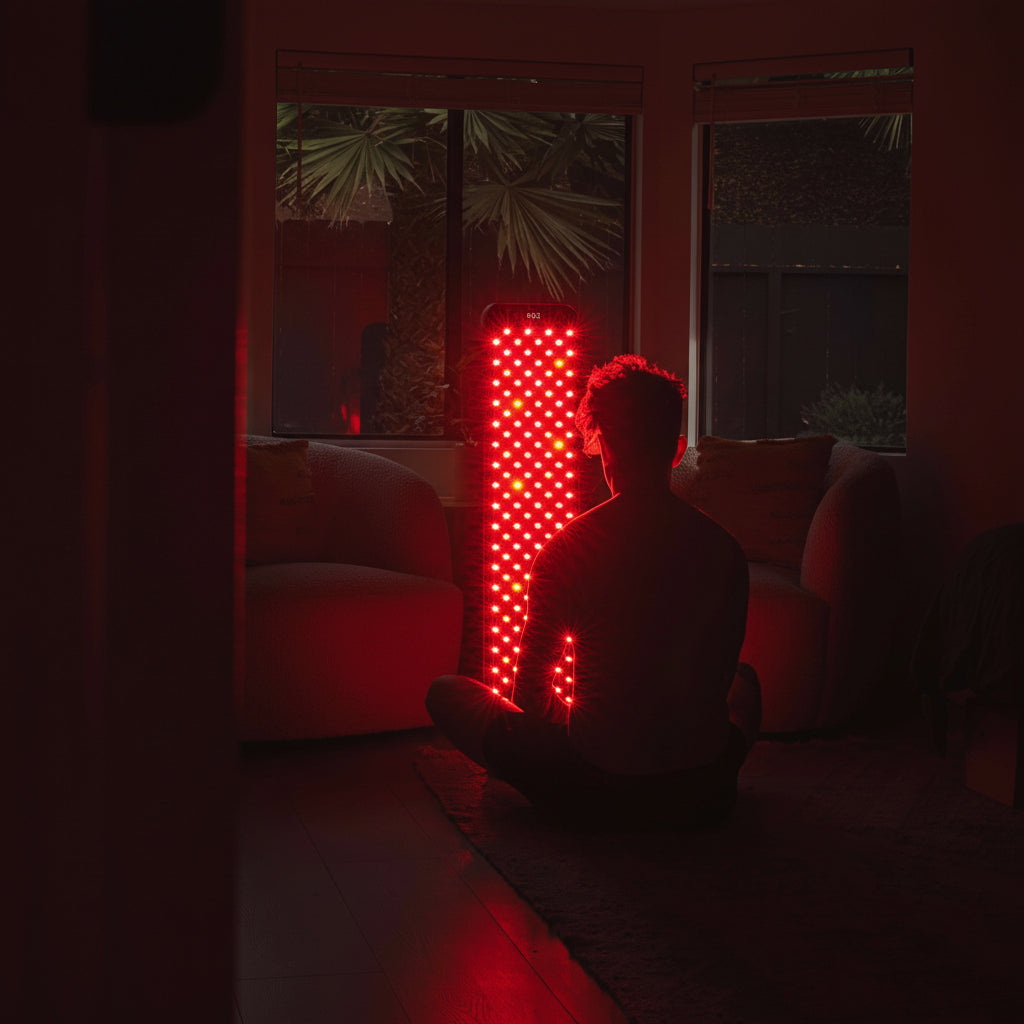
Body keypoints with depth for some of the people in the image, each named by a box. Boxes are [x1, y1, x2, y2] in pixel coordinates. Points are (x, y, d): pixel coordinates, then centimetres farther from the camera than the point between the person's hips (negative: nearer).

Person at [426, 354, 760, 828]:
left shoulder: (565, 550, -13)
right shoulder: (724, 548, -4)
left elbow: (530, 695, -3)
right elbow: (722, 674, 9)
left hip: (596, 795, -4)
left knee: (445, 691, 17)